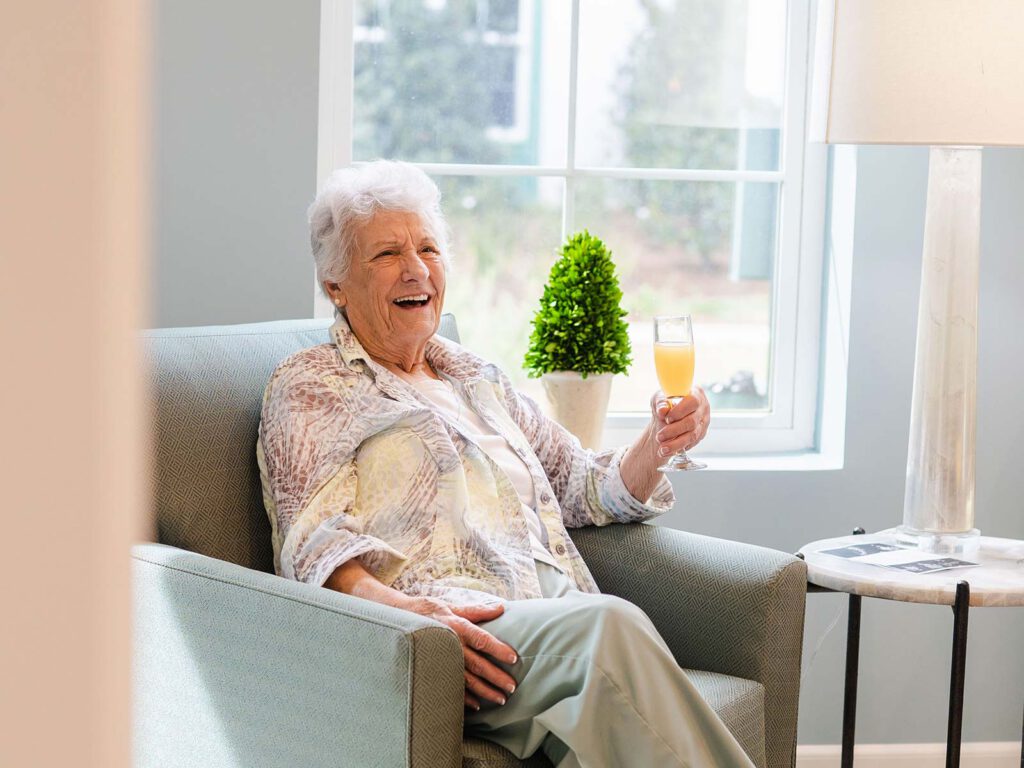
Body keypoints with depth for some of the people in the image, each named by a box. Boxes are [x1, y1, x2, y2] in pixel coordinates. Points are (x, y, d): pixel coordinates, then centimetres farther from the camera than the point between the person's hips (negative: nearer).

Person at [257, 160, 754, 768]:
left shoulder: (478, 378, 31)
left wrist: (656, 446, 7)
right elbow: (315, 543, -2)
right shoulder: (309, 388, 13)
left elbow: (583, 489, 30)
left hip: (560, 617, 5)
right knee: (612, 625, -35)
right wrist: (403, 610, -23)